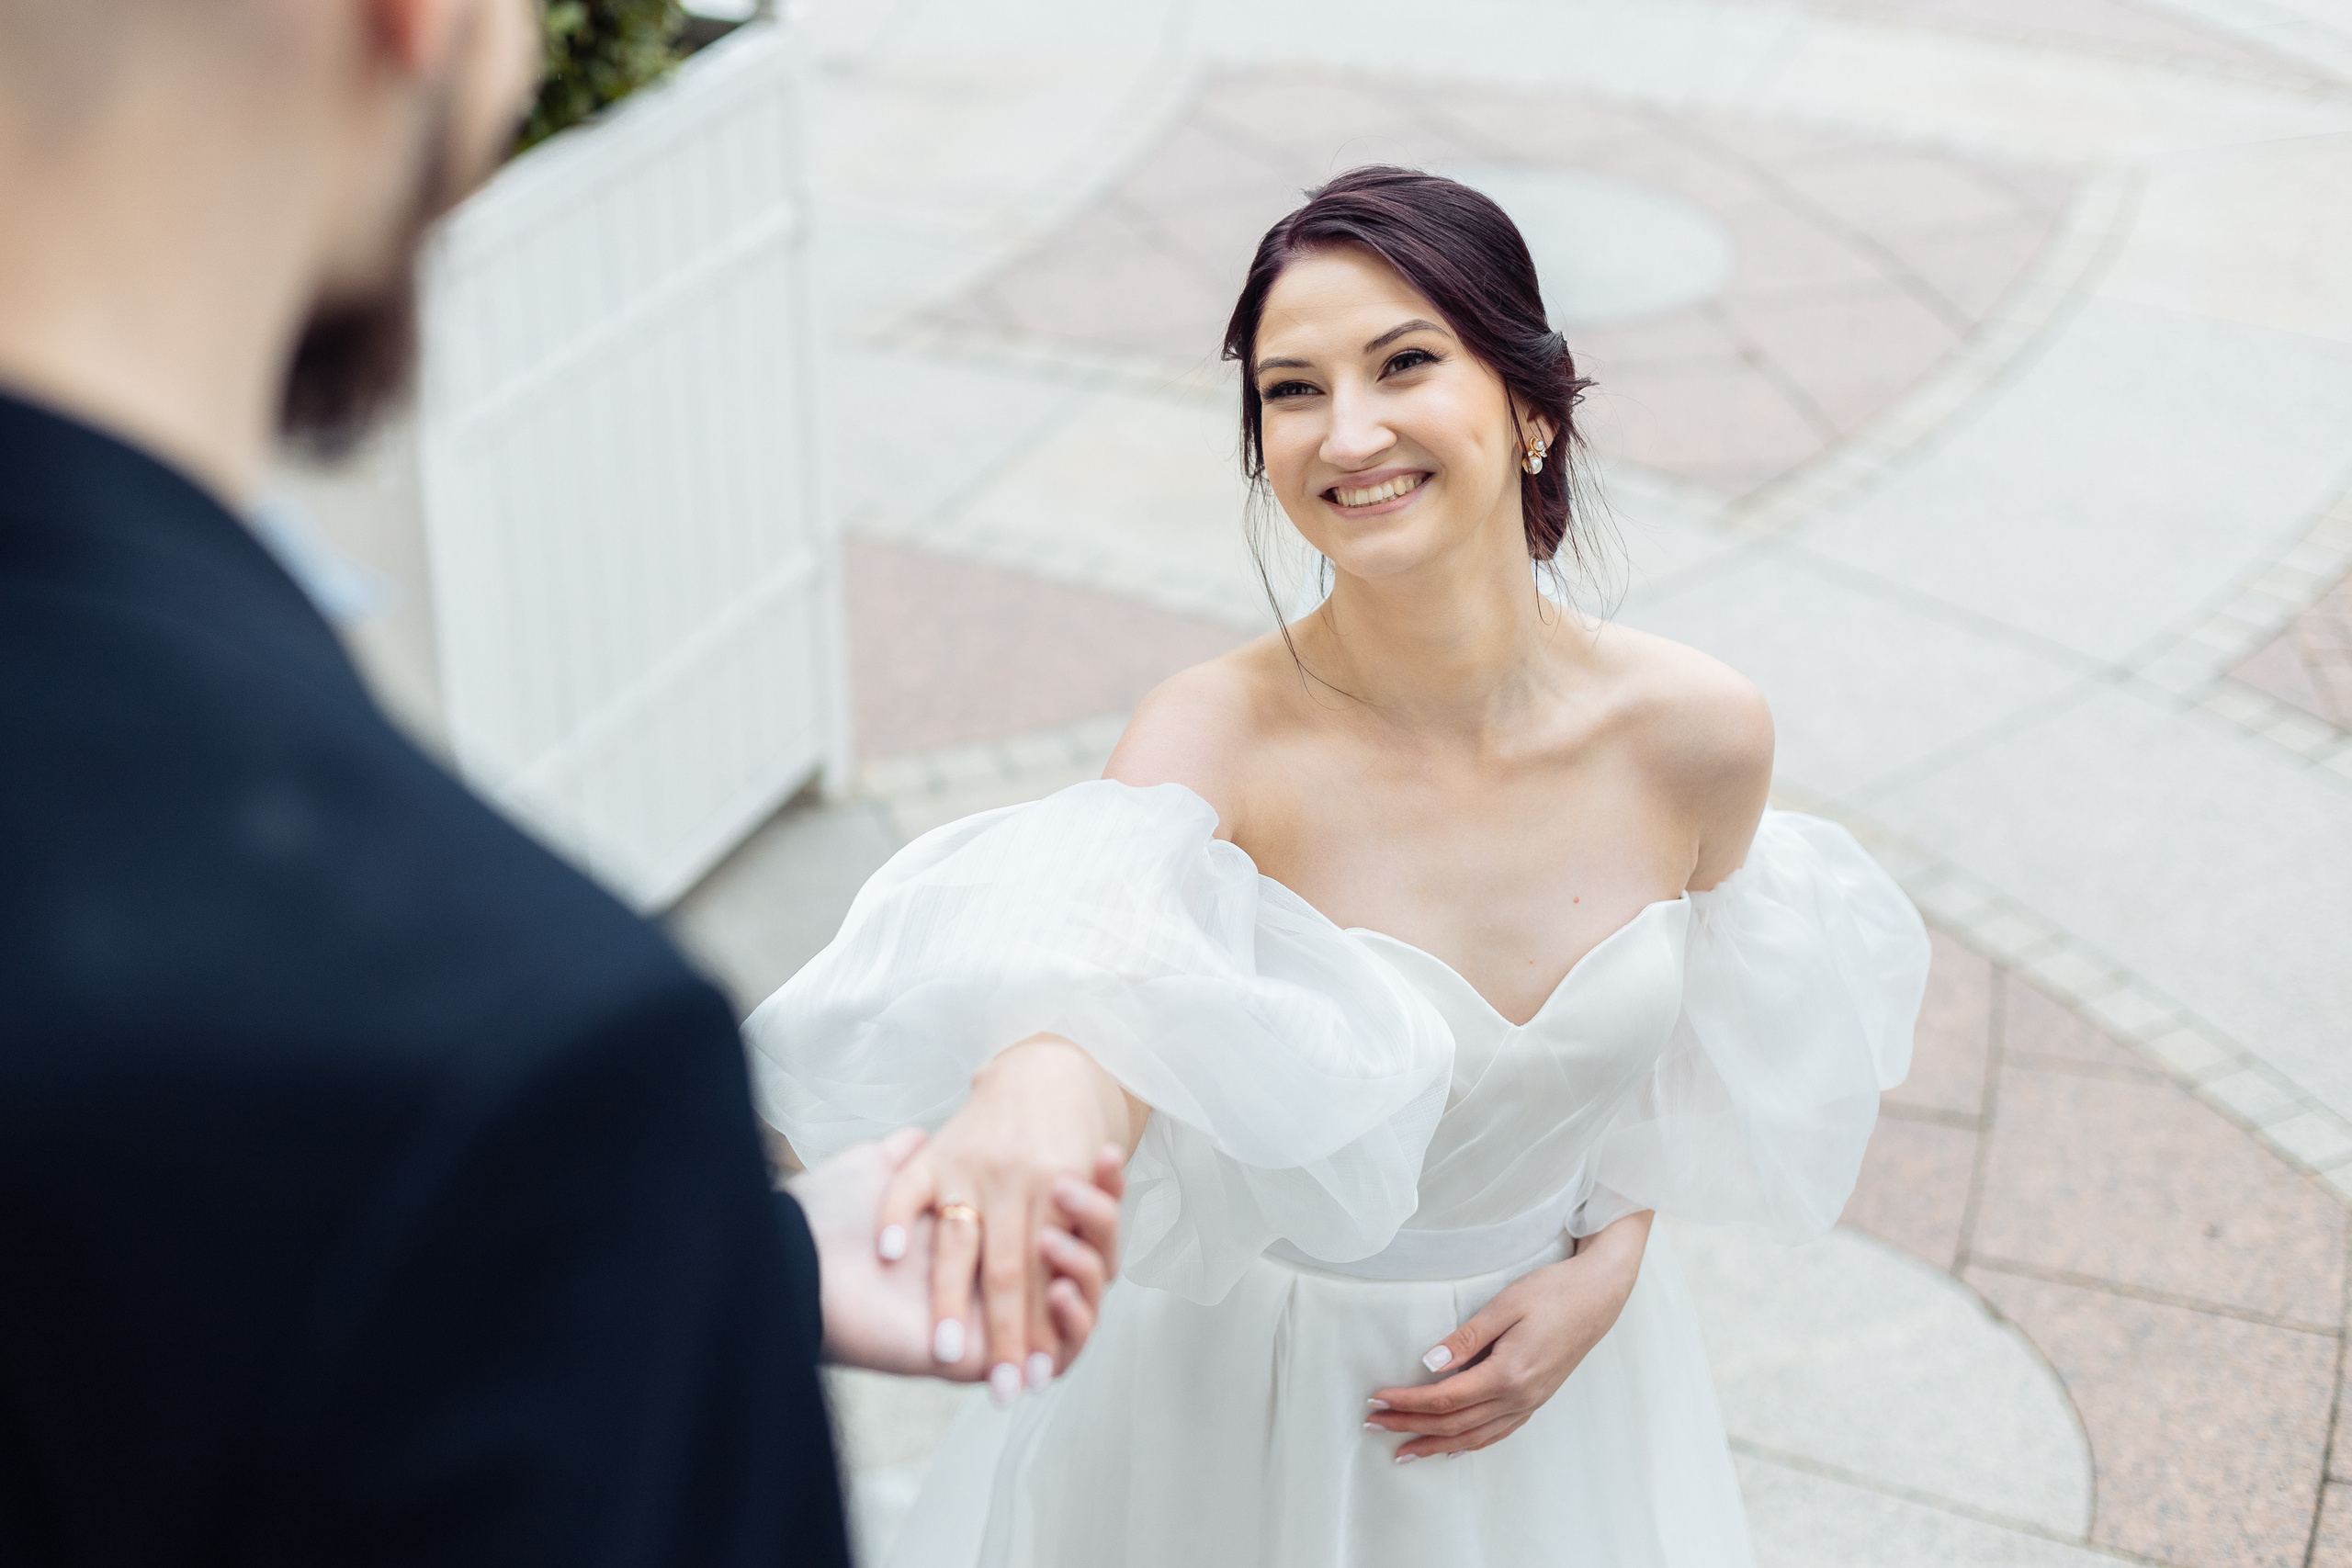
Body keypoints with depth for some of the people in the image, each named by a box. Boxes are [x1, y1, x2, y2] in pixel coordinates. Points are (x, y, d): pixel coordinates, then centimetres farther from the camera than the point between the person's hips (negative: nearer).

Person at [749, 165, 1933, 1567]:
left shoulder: (1701, 731, -16)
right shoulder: (1217, 739, -26)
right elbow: (1105, 1000, -45)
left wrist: (1606, 1266, -8)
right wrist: (1028, 1127, -67)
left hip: (1554, 1356, 3)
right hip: (1258, 1384, -2)